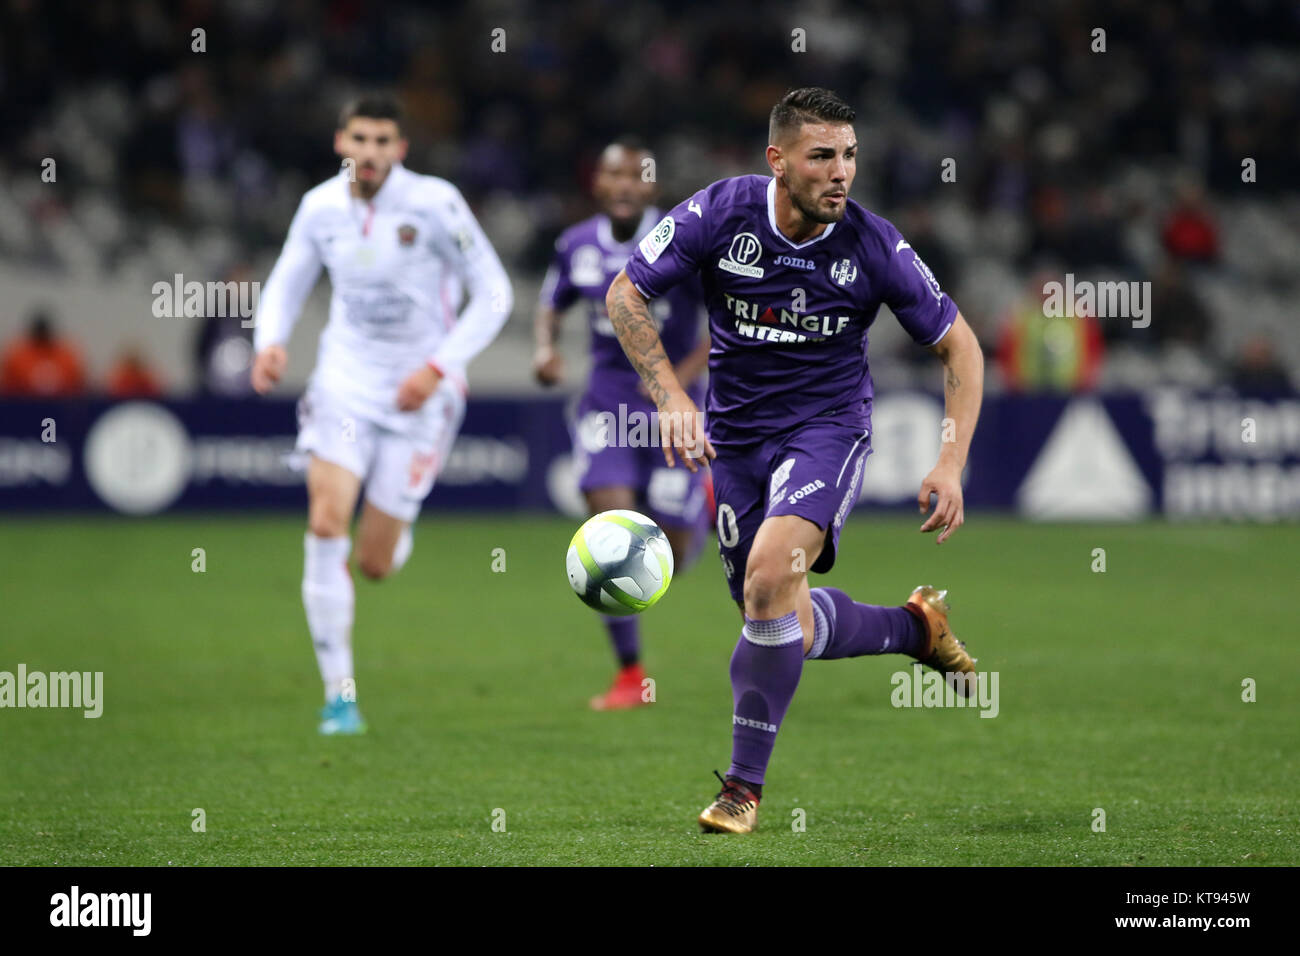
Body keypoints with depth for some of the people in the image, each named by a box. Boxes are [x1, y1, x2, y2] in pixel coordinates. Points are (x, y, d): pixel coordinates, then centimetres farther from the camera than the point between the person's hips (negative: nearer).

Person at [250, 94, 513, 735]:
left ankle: (396, 537, 40)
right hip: (346, 382, 2)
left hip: (418, 394, -2)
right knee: (325, 525, -18)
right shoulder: (320, 207, -4)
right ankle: (339, 694, -9)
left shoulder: (433, 203, -15)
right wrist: (269, 342, -9)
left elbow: (493, 294, -11)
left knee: (374, 564, -1)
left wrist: (437, 368, -20)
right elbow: (286, 284, 12)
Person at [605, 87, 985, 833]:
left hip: (828, 426, -3)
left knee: (769, 574, -28)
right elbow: (625, 294, -4)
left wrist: (952, 464, -11)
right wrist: (672, 395, -17)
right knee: (790, 627, 6)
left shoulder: (874, 246, -15)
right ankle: (916, 627, 38)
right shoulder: (721, 212, -14)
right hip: (737, 434, 3)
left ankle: (746, 784, -15)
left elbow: (959, 344, -3)